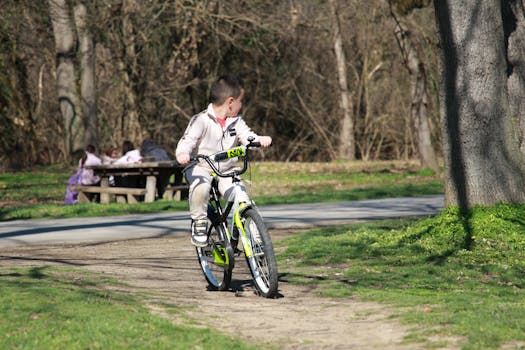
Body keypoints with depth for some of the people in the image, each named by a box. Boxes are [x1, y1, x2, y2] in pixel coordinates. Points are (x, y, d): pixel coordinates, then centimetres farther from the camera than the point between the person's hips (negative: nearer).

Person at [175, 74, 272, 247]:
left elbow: (247, 136, -5)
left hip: (227, 170, 4)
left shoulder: (236, 122, 5)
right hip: (201, 167, -4)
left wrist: (260, 140, -28)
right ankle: (199, 223, -15)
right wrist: (182, 153, -43)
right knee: (201, 188, -36)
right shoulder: (201, 120, -12)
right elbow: (187, 140, -20)